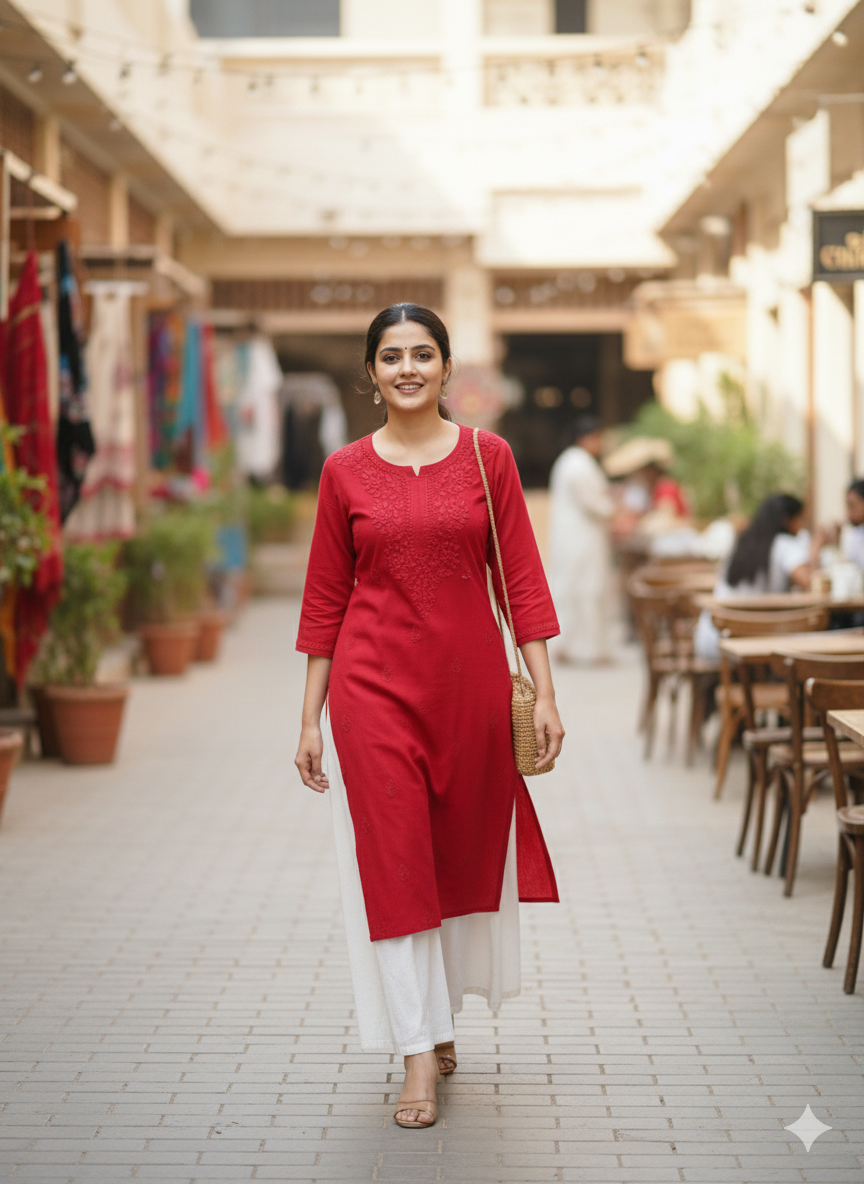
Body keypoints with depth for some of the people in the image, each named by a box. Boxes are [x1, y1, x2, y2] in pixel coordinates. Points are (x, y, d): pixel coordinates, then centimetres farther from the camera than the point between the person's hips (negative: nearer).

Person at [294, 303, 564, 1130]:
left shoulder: (488, 457, 2)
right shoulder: (345, 471, 2)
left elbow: (520, 579, 2)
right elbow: (325, 600, 5)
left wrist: (545, 694, -3)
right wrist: (310, 718, 4)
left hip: (469, 678, 1)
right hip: (374, 681, -1)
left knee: (464, 853, 12)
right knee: (391, 861, -3)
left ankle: (443, 1012, 35)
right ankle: (418, 1056, 3)